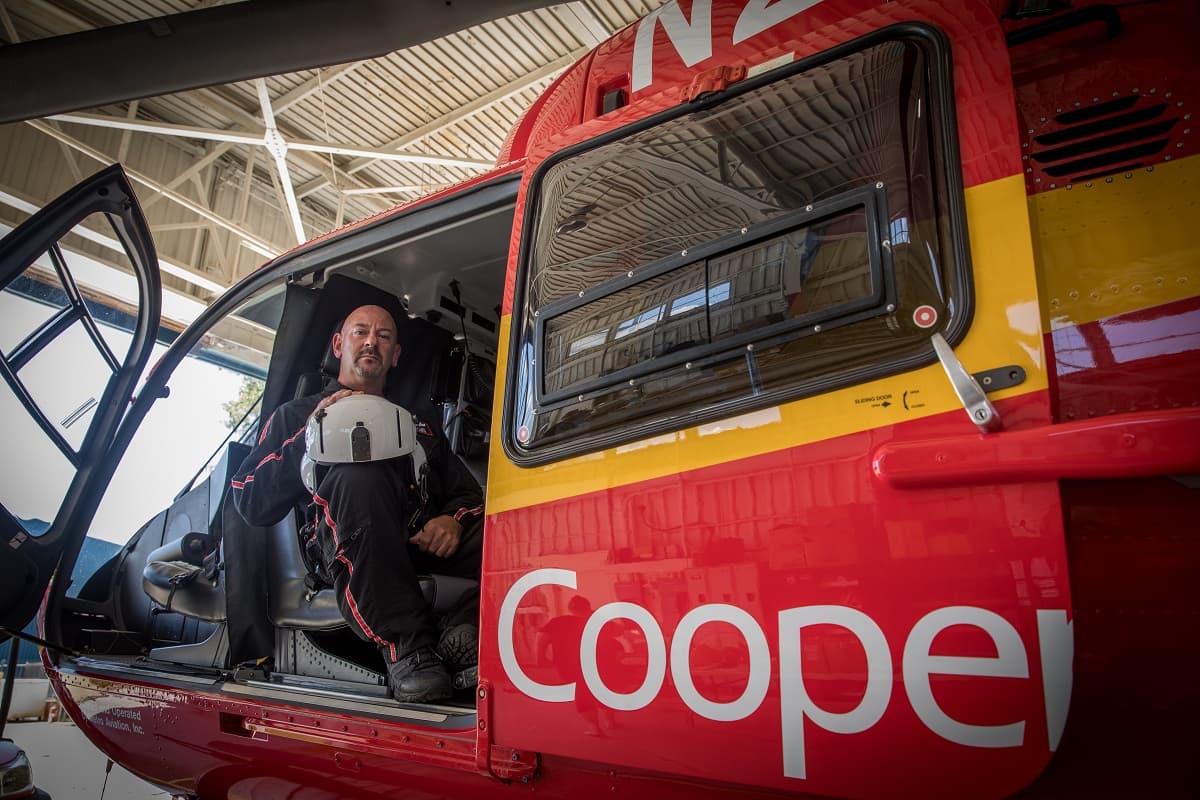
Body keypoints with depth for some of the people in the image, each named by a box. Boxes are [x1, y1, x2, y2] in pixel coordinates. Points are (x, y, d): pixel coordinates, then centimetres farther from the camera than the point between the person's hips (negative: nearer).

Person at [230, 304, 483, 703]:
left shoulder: (418, 424, 33)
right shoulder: (296, 415, 23)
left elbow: (468, 493, 22)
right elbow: (250, 504, 9)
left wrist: (454, 520, -3)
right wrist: (310, 436, -3)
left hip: (427, 545, 3)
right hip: (354, 554, -3)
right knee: (356, 477, -37)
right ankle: (405, 646, -34)